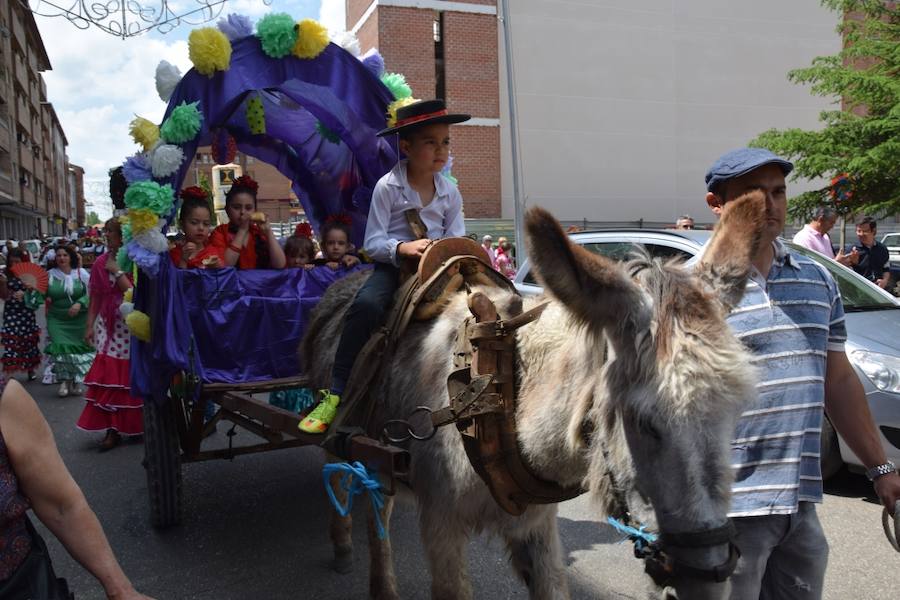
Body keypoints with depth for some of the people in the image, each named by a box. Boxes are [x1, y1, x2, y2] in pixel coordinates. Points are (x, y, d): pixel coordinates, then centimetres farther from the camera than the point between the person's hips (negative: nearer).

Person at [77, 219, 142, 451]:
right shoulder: (101, 262, 5)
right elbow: (95, 297, 8)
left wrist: (117, 271, -14)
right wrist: (90, 325, 4)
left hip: (131, 326, -3)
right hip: (107, 325, 3)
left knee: (129, 376, 3)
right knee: (108, 376, -1)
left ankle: (136, 425, 18)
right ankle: (113, 429, 5)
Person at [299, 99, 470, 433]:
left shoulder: (450, 192, 7)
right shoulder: (388, 187, -5)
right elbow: (372, 242, -8)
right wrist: (402, 248, -27)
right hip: (392, 265, -4)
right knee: (367, 304, -34)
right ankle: (335, 394, -26)